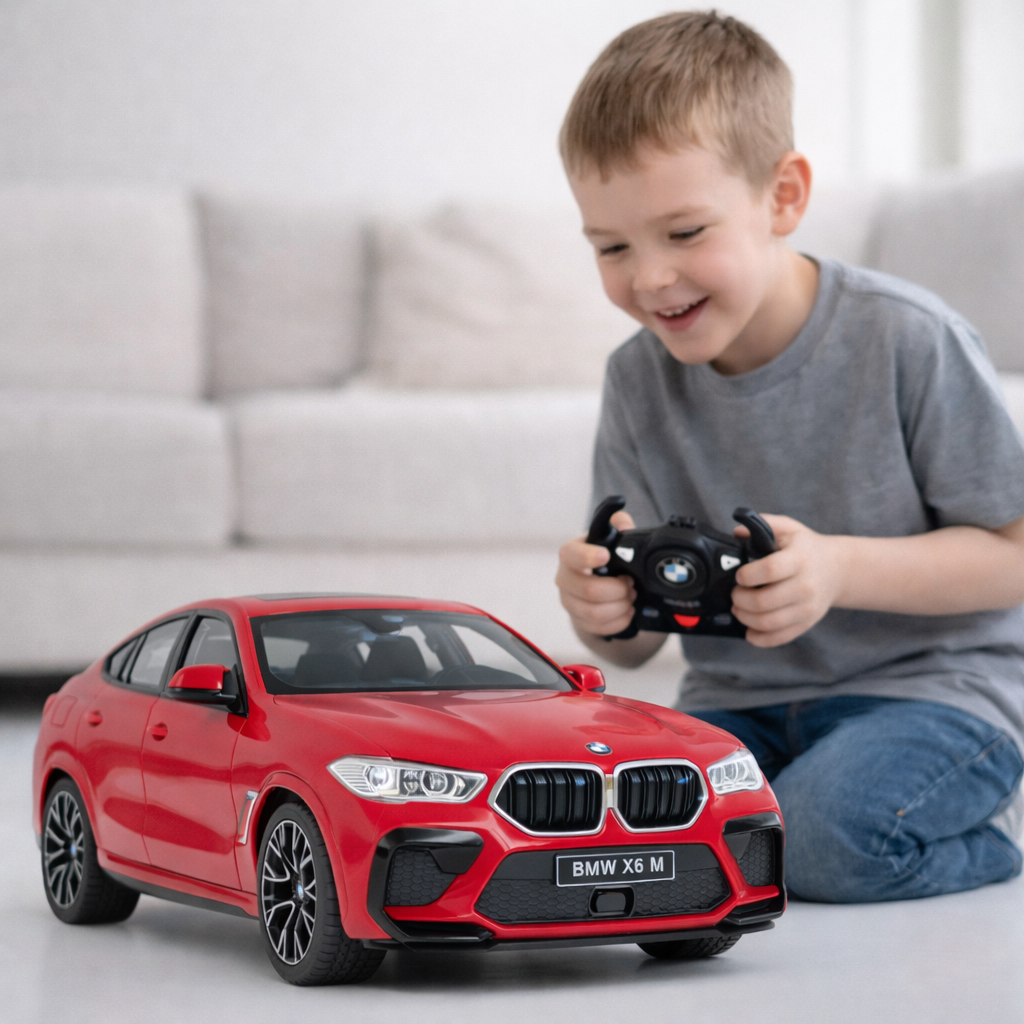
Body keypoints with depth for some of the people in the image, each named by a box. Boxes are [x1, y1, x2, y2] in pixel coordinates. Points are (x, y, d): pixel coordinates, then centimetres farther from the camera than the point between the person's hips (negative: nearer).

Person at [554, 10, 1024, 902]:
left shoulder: (907, 340, -13)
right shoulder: (639, 382, 1)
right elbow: (633, 644, 4)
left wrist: (839, 570, -26)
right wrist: (604, 610, -22)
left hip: (937, 683, -4)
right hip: (746, 702, 5)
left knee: (830, 835, -33)